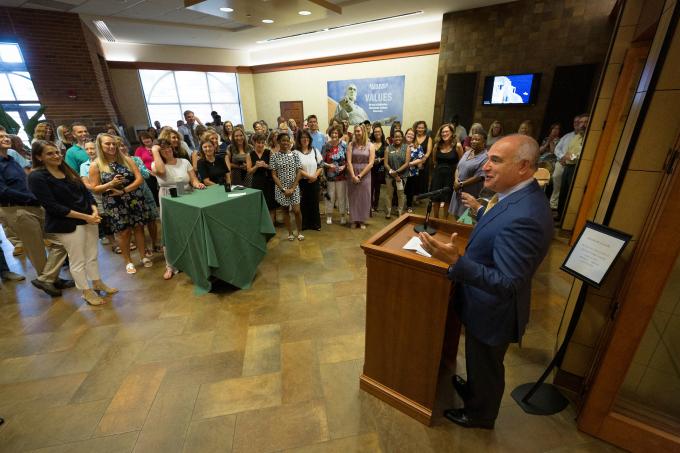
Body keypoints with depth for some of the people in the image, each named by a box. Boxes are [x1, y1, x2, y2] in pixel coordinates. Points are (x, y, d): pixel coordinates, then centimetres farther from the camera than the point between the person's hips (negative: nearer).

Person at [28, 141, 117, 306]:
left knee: (92, 255, 15)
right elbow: (52, 206, -15)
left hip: (89, 218, 6)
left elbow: (85, 191, 7)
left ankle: (97, 283, 31)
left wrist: (94, 211, -10)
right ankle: (86, 291, 20)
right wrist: (84, 216, -20)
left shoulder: (67, 170, 8)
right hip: (67, 224, -5)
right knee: (77, 260, 6)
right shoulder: (36, 177, -9)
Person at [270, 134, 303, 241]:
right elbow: (274, 175, -3)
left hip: (294, 187, 0)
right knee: (285, 210, 9)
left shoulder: (294, 155, 0)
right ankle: (290, 232, 23)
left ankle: (300, 232, 15)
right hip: (281, 188, 0)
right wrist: (283, 189, -11)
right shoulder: (274, 157, -2)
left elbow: (299, 172, -2)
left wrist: (292, 188, -10)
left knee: (296, 210, -6)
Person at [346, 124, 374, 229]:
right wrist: (353, 176, -15)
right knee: (353, 198, 5)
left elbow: (370, 163, -6)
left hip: (365, 175, -1)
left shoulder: (370, 146, 1)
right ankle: (354, 220, 16)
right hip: (353, 175, 1)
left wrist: (360, 175, -12)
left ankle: (362, 221, 15)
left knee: (364, 198, 4)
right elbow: (349, 162, -4)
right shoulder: (351, 145, 4)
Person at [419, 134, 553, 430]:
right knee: (479, 359, 33)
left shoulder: (524, 217, -36)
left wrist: (455, 261, -46)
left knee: (486, 366, 21)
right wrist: (479, 210, 22)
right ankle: (474, 389, 61)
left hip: (493, 311, -9)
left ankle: (480, 414, 50)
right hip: (485, 303, 9)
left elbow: (507, 284, -36)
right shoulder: (519, 196, -5)